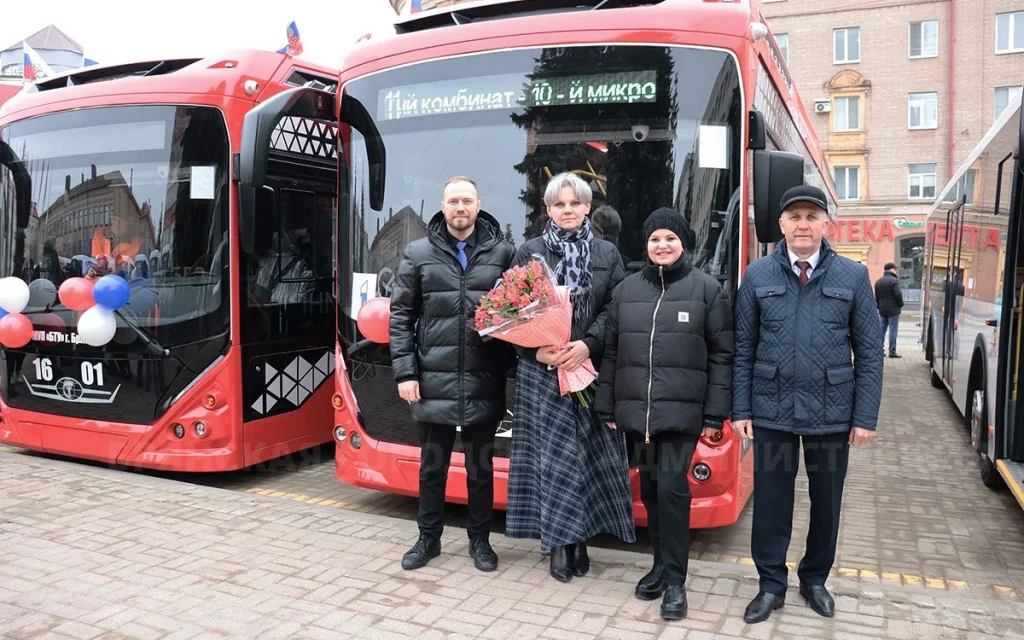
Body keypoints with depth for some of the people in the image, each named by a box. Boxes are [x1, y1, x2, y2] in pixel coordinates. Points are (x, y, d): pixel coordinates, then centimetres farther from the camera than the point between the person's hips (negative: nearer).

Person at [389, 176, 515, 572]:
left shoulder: (501, 253, 4)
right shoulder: (418, 254, 4)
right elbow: (400, 317, 3)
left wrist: (509, 365, -8)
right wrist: (404, 372, -3)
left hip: (483, 384, 0)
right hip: (433, 383, 0)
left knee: (480, 467, 12)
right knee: (432, 466, 13)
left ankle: (480, 540, 29)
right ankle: (428, 538, 30)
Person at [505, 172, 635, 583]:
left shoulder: (607, 254, 9)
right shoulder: (529, 252, 7)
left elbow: (614, 311, 1)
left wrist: (587, 345, -14)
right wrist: (537, 350, -13)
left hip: (592, 370, 1)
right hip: (542, 371, -1)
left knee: (591, 452, 4)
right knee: (554, 453, 0)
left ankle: (578, 537, 18)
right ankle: (560, 542, 10)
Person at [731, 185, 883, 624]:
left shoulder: (853, 276, 0)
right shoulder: (758, 275, 0)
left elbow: (869, 352, 1)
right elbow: (743, 349, 1)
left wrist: (866, 416, -3)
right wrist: (741, 410, -2)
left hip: (832, 413, 1)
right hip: (772, 411, 0)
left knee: (826, 502, 14)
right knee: (771, 500, 7)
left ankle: (815, 579, 35)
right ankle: (771, 585, 24)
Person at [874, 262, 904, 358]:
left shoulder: (878, 281, 11)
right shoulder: (894, 280, -13)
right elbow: (898, 294, -18)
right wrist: (901, 304, -3)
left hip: (882, 310, 7)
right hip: (893, 310, -7)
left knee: (882, 329, 11)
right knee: (893, 330, -4)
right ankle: (892, 351, -4)